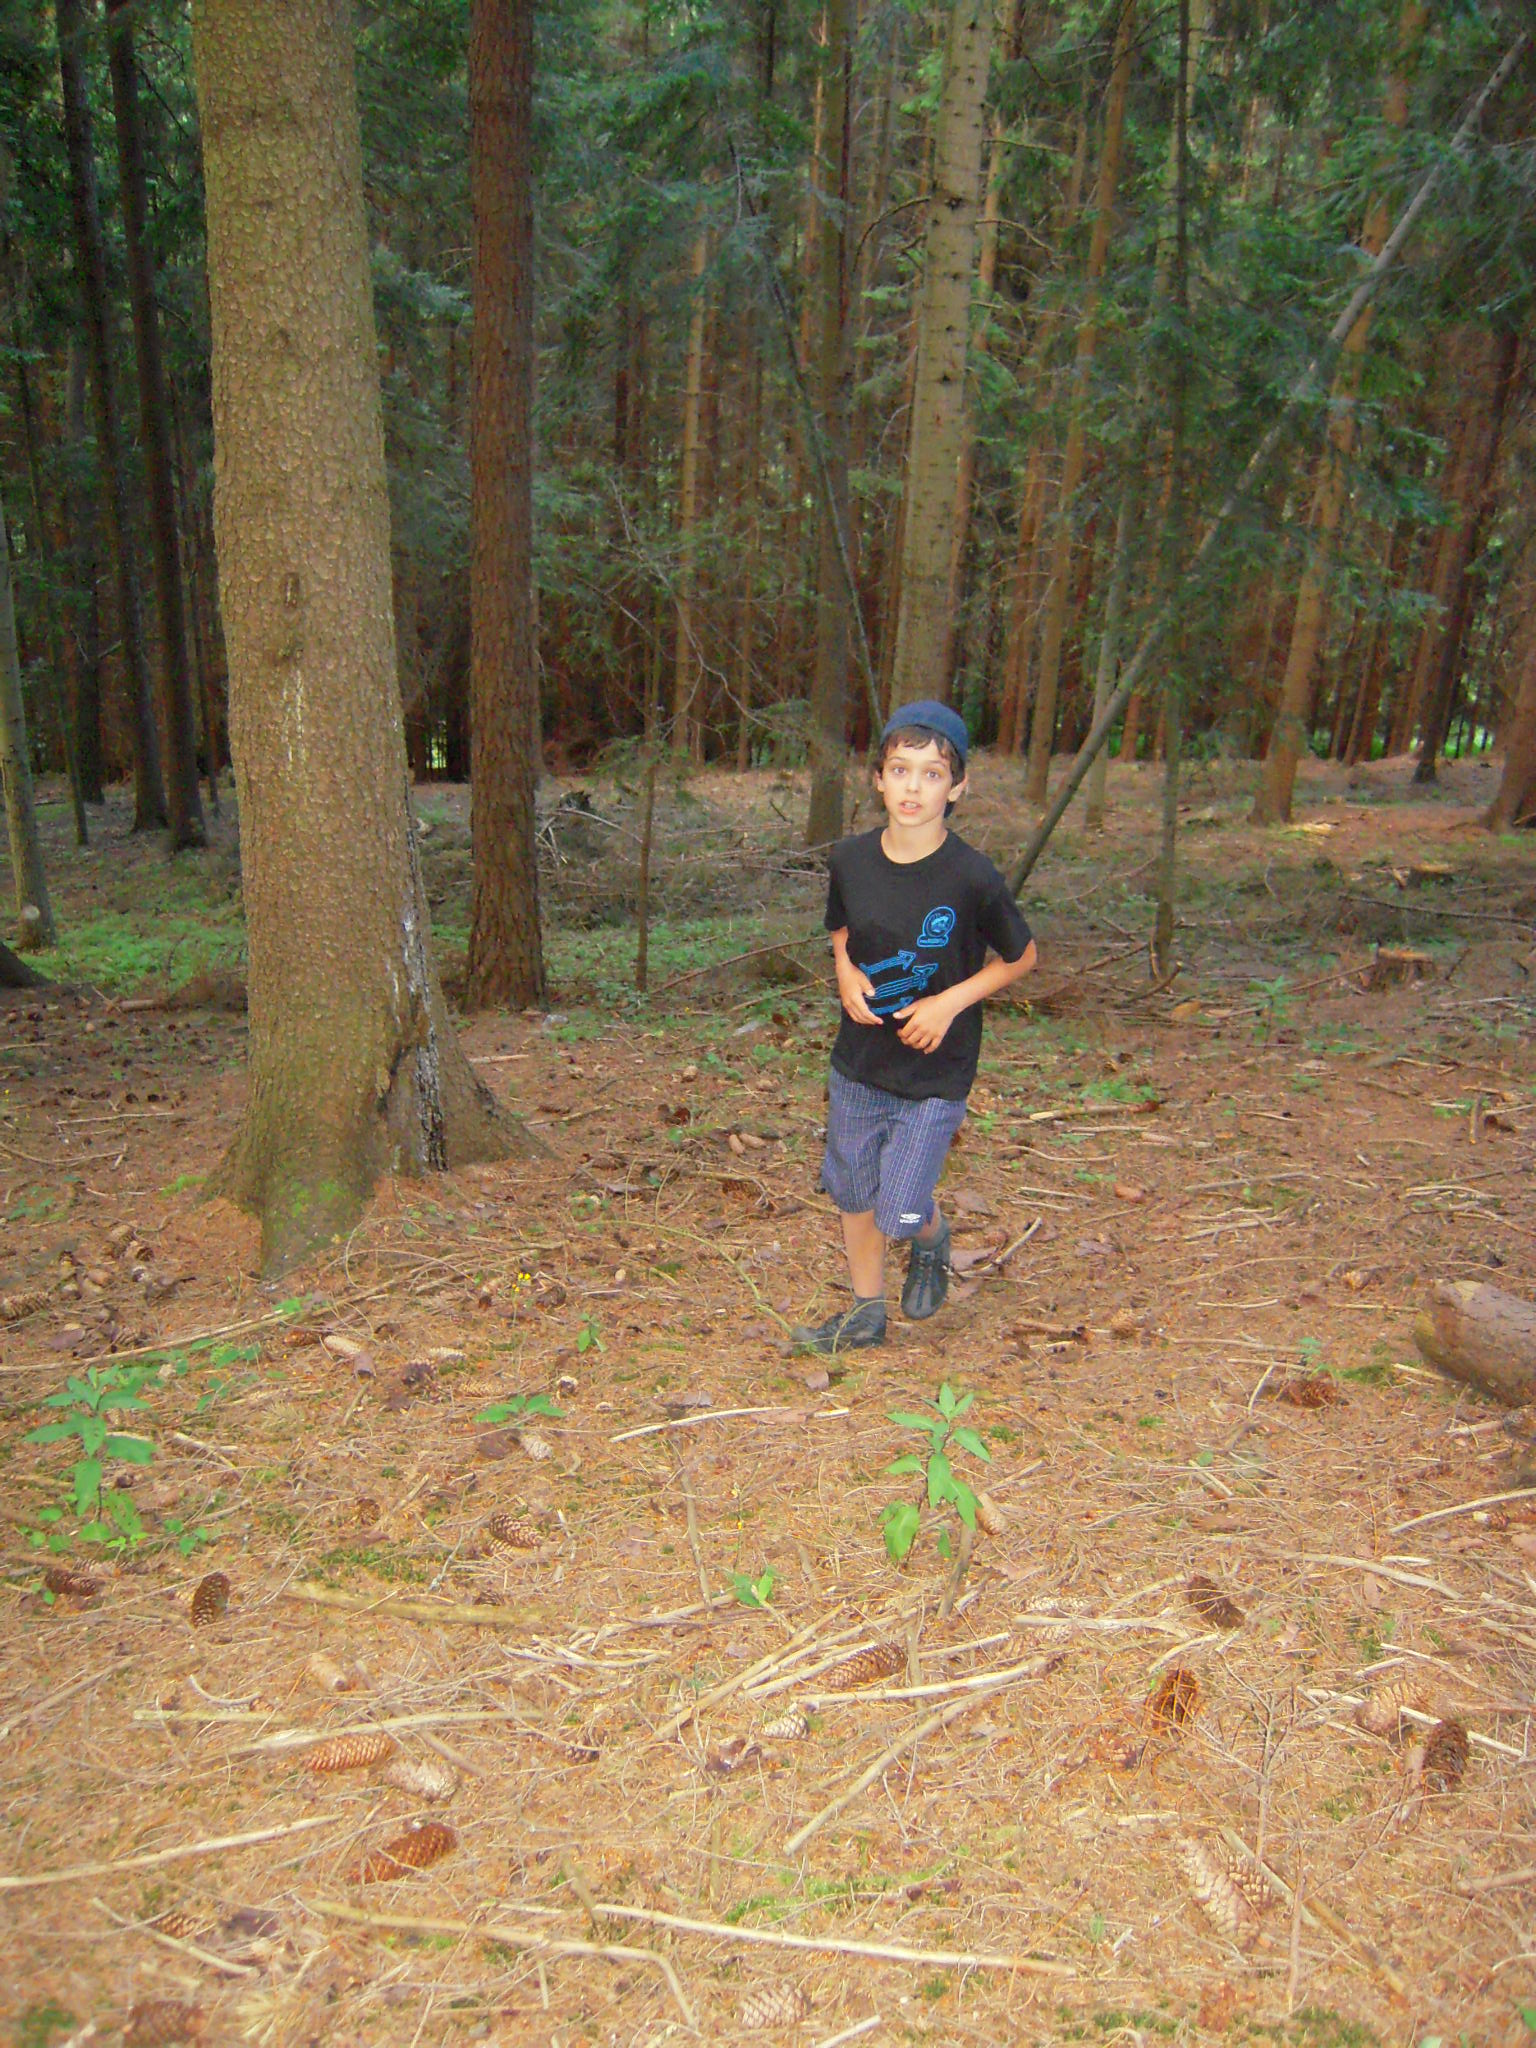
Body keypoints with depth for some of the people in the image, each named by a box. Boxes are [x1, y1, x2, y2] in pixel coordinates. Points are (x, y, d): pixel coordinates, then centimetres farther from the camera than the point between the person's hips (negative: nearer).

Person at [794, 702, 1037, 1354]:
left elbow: (1021, 957, -4)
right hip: (858, 1062, 4)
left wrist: (950, 1002, -15)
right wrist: (846, 972, -6)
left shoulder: (972, 877, -18)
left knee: (900, 1213, -3)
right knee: (854, 1196, 14)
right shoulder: (850, 859, -6)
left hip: (936, 1072, -4)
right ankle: (867, 1313, 36)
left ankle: (933, 1239, 34)